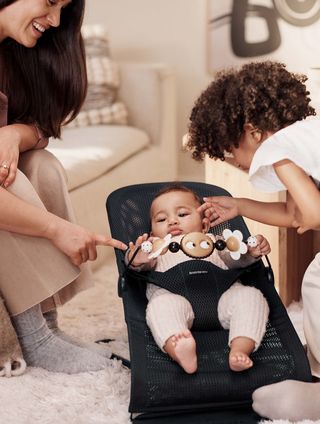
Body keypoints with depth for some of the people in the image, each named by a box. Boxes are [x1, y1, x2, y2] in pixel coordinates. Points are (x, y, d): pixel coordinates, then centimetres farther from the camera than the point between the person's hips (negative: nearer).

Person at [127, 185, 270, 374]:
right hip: (176, 296, -2)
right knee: (160, 305, -35)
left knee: (251, 295, -24)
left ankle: (239, 350, -42)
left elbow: (236, 258, 24)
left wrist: (253, 251, -1)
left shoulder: (212, 241, 41)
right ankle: (182, 355, -59)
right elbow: (147, 265, 12)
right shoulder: (155, 247, 36)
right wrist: (136, 260, -15)